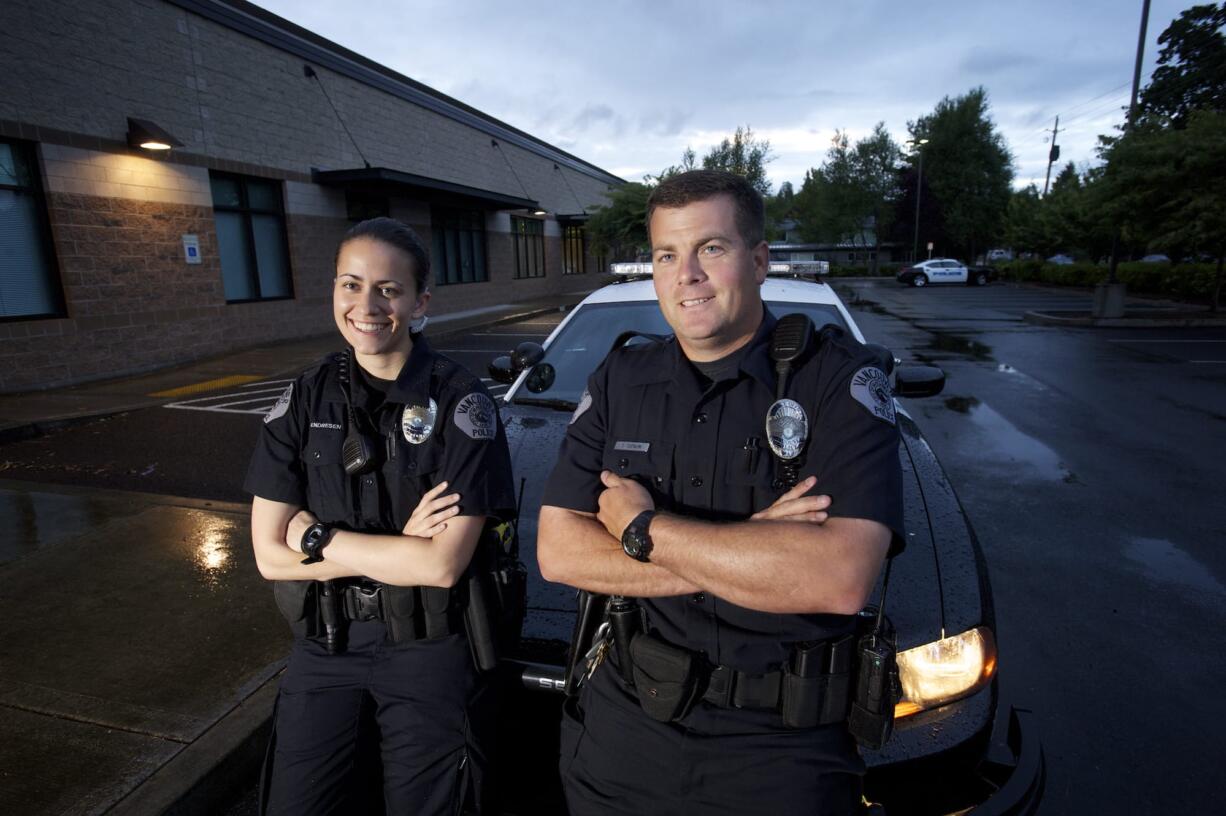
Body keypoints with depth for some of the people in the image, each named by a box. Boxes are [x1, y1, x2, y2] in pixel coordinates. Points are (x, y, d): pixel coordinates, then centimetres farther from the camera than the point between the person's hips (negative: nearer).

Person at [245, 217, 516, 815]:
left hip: (428, 651, -3)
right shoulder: (305, 399, -3)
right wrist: (399, 547, -16)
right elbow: (270, 556, -7)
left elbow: (443, 564, -20)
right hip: (322, 645, 3)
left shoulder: (460, 403, -15)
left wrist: (318, 537, -14)